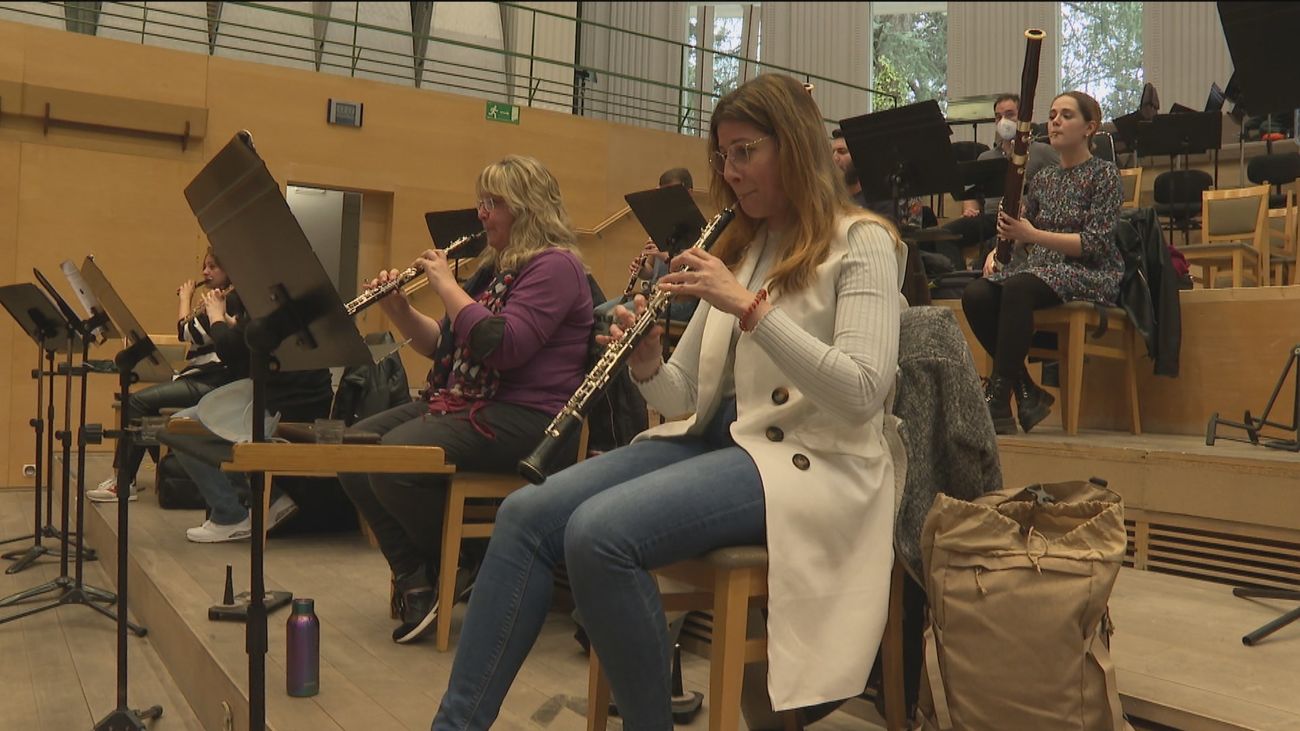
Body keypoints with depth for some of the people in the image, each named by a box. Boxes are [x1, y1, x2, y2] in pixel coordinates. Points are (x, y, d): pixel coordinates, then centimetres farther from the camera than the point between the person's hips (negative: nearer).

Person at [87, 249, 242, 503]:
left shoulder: (230, 300, -11)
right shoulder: (218, 299, 20)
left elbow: (188, 332, -17)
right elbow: (187, 334, 25)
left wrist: (186, 298, -3)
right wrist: (190, 303, 15)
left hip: (211, 383, -10)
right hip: (199, 378, 10)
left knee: (139, 401, -15)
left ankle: (123, 483, -10)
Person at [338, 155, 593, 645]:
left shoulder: (555, 265, -9)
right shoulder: (496, 267, 20)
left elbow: (503, 346, -23)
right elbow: (445, 346, 21)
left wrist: (446, 285, -14)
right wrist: (398, 309, 5)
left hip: (525, 416, -10)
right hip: (464, 402, 10)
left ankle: (464, 568, -3)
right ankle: (416, 578, -3)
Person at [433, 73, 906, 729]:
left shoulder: (861, 242, -4)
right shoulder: (740, 248, 16)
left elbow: (862, 391, -19)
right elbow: (684, 394, 14)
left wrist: (752, 307, -23)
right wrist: (645, 363, -8)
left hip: (808, 461, -7)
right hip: (719, 439, 7)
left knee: (598, 531, -29)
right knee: (526, 514, -12)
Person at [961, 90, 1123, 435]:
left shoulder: (1104, 174, -1)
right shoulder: (1042, 178, 17)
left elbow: (1096, 243, -12)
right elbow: (1021, 236, 18)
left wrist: (1034, 235, -21)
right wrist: (1000, 248, -5)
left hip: (1091, 276, -6)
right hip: (1040, 269, 6)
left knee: (1017, 288, -36)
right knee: (975, 296, -24)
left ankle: (998, 402, -34)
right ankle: (1028, 394, -15)